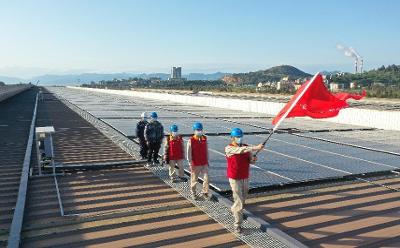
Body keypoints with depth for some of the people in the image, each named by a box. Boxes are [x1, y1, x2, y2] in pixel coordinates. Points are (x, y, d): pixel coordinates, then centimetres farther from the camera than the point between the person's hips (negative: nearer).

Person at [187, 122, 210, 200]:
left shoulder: (205, 139, 2)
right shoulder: (191, 141, -11)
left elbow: (206, 150, 11)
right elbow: (188, 153, -10)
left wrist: (207, 161, 12)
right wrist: (190, 164, -12)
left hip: (204, 163, 3)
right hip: (195, 164, -3)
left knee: (206, 178, -1)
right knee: (194, 179, 10)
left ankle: (204, 192, 18)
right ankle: (193, 193, 28)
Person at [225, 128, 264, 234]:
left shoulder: (246, 147, 3)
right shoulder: (229, 148, -15)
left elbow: (250, 160, 7)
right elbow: (241, 150, -33)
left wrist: (253, 159, -18)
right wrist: (256, 148, -41)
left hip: (245, 177, 6)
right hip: (235, 178, -6)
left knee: (243, 198, 21)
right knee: (239, 201, -6)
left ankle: (234, 210, 50)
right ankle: (238, 224, 7)